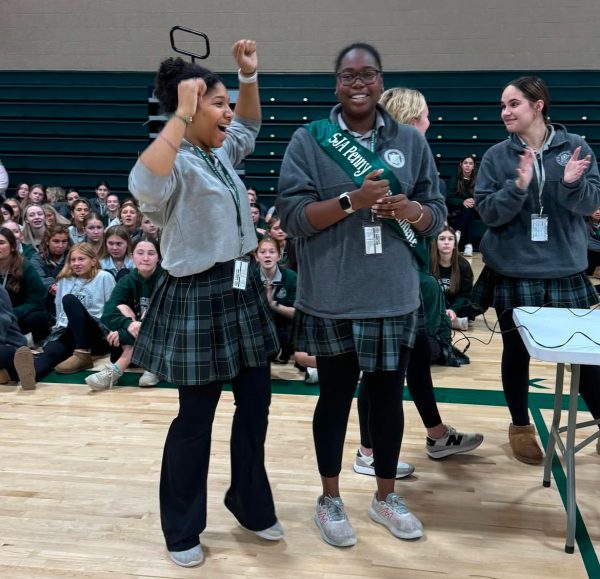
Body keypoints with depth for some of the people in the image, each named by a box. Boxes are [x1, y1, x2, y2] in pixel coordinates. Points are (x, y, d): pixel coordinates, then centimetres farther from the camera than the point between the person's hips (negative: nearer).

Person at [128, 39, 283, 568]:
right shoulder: (178, 163, -16)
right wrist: (183, 116, -34)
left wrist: (250, 77, 15)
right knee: (196, 418, 4)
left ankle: (251, 505, 35)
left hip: (243, 289, 9)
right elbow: (144, 186, -39)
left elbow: (250, 126, 30)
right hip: (198, 298, -8)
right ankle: (182, 530, 24)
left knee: (255, 406, 15)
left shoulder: (222, 153, 10)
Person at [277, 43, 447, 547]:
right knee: (335, 398, 11)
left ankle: (385, 496, 34)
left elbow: (437, 214, 8)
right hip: (332, 301, -2)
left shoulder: (411, 141, 6)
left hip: (394, 299, 3)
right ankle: (330, 499, 31)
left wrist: (411, 210, -15)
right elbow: (292, 215, -9)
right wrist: (352, 200, -22)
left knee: (388, 398, 13)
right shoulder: (309, 140, -2)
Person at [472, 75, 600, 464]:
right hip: (513, 271, 0)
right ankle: (521, 426, 30)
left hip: (565, 270, 0)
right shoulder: (496, 156, -2)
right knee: (516, 350, 11)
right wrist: (518, 186, -24)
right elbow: (488, 212, -8)